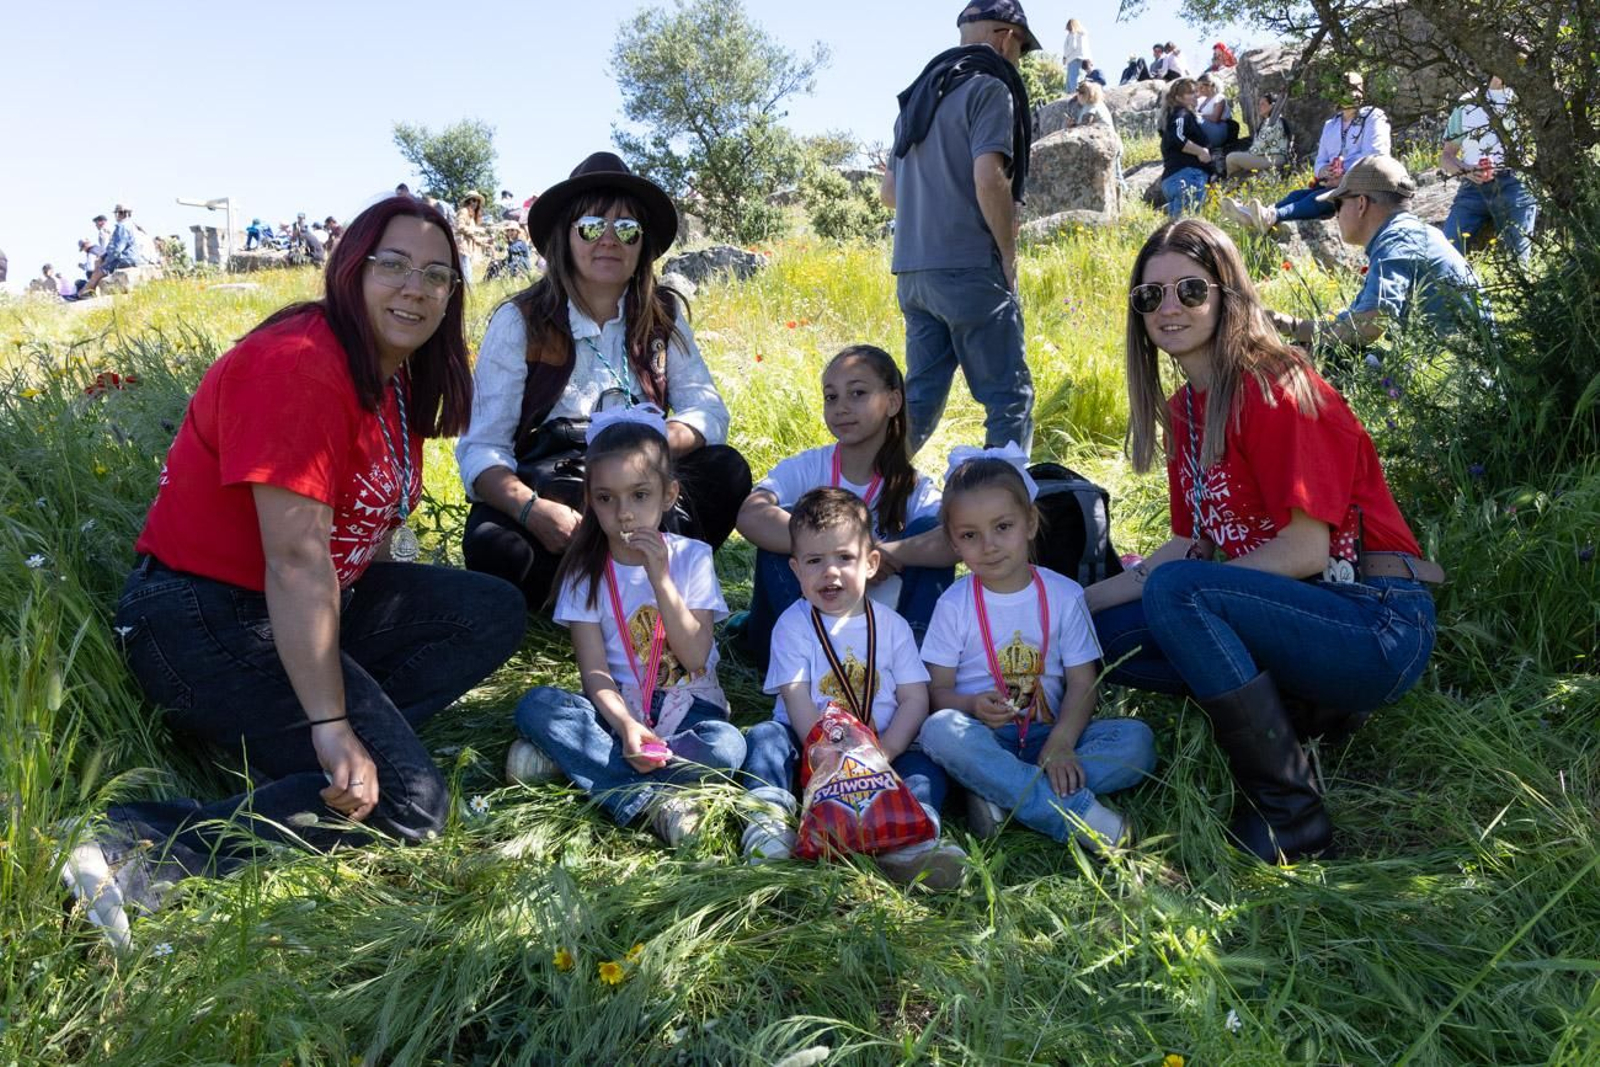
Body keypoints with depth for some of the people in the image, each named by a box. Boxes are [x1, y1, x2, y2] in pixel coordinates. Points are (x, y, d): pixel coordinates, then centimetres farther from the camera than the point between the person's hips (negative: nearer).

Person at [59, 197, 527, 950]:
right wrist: (332, 726, -28)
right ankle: (140, 852, -19)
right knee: (410, 804, -17)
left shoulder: (396, 377, 10)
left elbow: (378, 517, 11)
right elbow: (297, 558, -27)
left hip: (306, 611, 10)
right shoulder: (300, 365, -21)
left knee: (496, 612, 0)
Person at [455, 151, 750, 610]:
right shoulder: (519, 321, -3)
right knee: (495, 547, -35)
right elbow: (482, 446, -11)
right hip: (546, 483, -2)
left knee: (725, 470, -24)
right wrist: (532, 510, -31)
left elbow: (708, 410, -3)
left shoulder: (664, 316, 7)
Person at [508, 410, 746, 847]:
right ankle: (651, 799, -32)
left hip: (687, 708, -1)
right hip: (619, 710, 1)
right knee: (535, 706, -26)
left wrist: (659, 577, -18)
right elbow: (595, 671, -8)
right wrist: (626, 726, -27)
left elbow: (695, 657, -11)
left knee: (726, 746, -33)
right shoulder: (585, 572, 0)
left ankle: (569, 758, -23)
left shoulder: (691, 558, -2)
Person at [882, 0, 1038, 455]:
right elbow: (989, 178, -17)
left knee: (921, 396, 12)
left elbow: (890, 191, 21)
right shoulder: (989, 88, -5)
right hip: (969, 268, -8)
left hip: (912, 270, 8)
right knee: (1009, 396, -2)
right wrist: (1009, 254, -7)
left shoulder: (920, 93, 20)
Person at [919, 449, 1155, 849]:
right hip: (983, 738, -2)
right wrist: (972, 706, -25)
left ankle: (1001, 797, -29)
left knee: (1137, 739, -21)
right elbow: (937, 689, -1)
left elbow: (1082, 683, -1)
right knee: (940, 729, -35)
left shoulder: (1064, 595, 3)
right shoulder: (954, 604, 1)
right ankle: (1073, 810, -33)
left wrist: (1060, 745, -19)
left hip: (1049, 736, 2)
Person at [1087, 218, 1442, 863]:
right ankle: (1303, 712, 3)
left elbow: (1307, 549, -18)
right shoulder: (1185, 408, 11)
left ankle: (1289, 814, -16)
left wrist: (1154, 583, -14)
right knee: (1101, 631, -3)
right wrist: (1080, 599, 3)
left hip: (1377, 628, -8)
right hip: (1288, 613, 8)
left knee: (1176, 591, -30)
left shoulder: (1275, 387, -14)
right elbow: (1191, 544, 12)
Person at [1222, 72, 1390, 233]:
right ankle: (1251, 216, -52)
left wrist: (1346, 178, -18)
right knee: (1298, 195, -24)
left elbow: (1373, 157, -8)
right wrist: (1322, 170, -6)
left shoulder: (1373, 118, 4)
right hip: (1332, 183, 6)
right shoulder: (1331, 125, 23)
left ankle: (1273, 217, -63)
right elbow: (1321, 159, 20)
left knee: (1318, 198, -34)